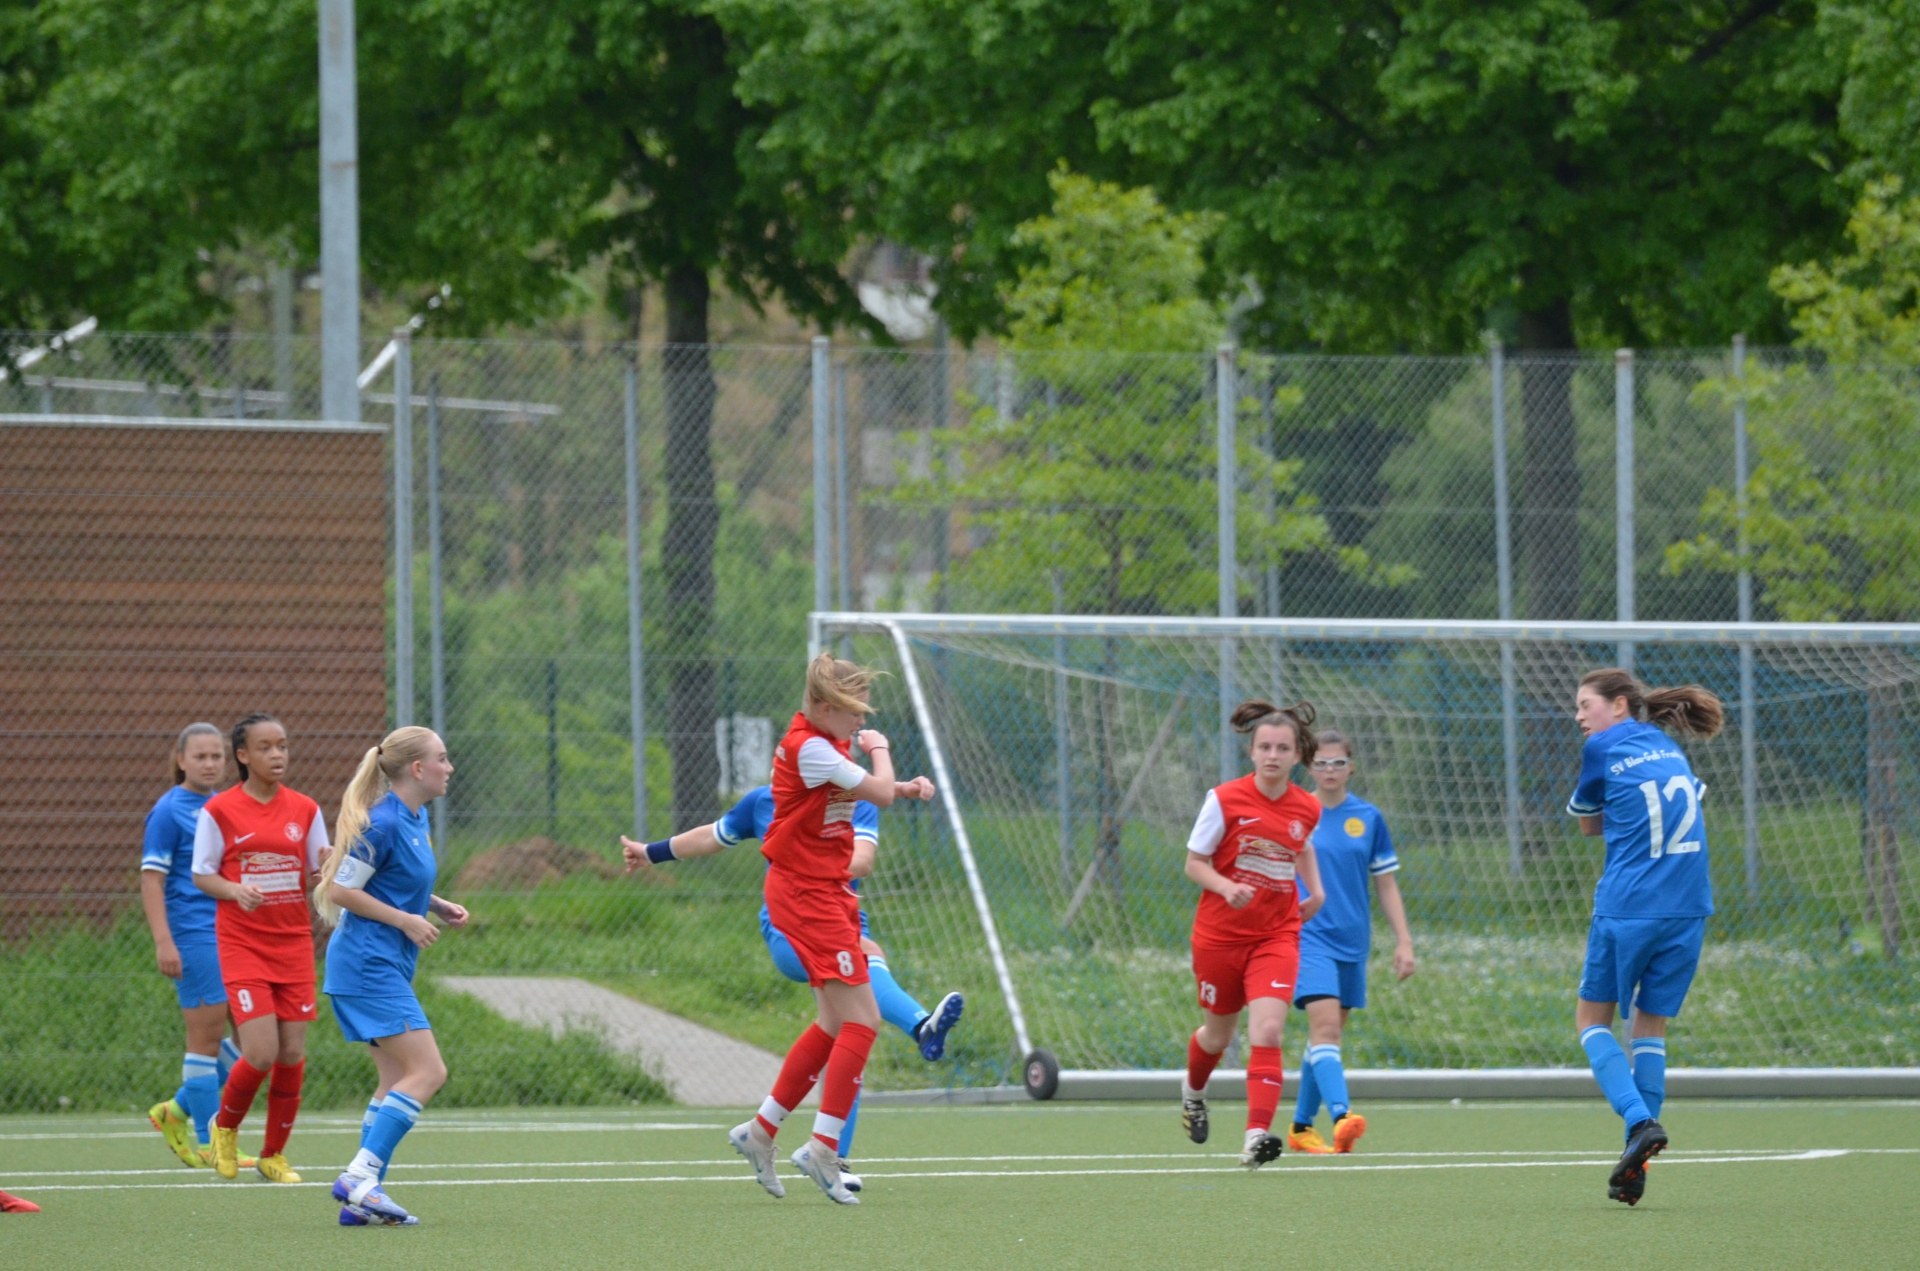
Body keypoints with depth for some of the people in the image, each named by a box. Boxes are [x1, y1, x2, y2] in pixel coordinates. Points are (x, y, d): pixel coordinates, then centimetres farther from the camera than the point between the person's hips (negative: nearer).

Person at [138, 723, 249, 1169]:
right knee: (207, 1035, -5)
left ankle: (179, 1110, 17)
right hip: (194, 935, -8)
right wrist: (163, 942, -19)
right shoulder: (169, 811, -7)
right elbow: (151, 879, -11)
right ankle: (206, 1144, 3)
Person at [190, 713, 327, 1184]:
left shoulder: (305, 810, 6)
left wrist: (328, 867, -14)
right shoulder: (219, 811, -3)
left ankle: (274, 1154, 17)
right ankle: (225, 1127, 16)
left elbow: (316, 880, 9)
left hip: (294, 945, 4)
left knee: (292, 1054, 0)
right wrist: (236, 890, -19)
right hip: (242, 946, -4)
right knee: (261, 1053, -13)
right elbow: (201, 876, 1)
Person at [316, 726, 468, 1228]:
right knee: (428, 1071, -14)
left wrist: (438, 907, 11)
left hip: (387, 966, 10)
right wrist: (405, 919, -15)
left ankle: (360, 1199, 5)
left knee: (397, 1080, 7)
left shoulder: (415, 819, 12)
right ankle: (360, 1176, -18)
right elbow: (341, 890, -17)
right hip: (370, 964, -10)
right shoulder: (383, 824, -17)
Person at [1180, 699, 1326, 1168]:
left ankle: (1257, 1137, -24)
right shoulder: (1225, 800, -12)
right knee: (1219, 1034, 16)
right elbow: (1194, 863, -7)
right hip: (1220, 933, -1)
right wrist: (1227, 887, -25)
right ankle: (1193, 1090, 51)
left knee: (1267, 1030, -19)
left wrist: (1315, 889, 8)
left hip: (1276, 936, 1)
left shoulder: (1307, 809, -1)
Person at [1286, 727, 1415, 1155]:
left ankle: (1302, 1126, 24)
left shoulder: (1368, 818, 6)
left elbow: (1386, 884, 10)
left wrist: (1403, 940, 5)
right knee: (1325, 1025, -21)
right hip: (1306, 937, -4)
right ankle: (1341, 1118, -36)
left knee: (1326, 1035, 11)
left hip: (1352, 942, 4)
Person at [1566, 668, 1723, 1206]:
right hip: (1688, 909, 5)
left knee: (1592, 1018, 10)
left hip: (1627, 909, -5)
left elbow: (1588, 824, 12)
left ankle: (1640, 1120, -14)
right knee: (1651, 1024, 11)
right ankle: (1633, 1172, 3)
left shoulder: (1603, 749, 0)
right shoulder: (1669, 748, 16)